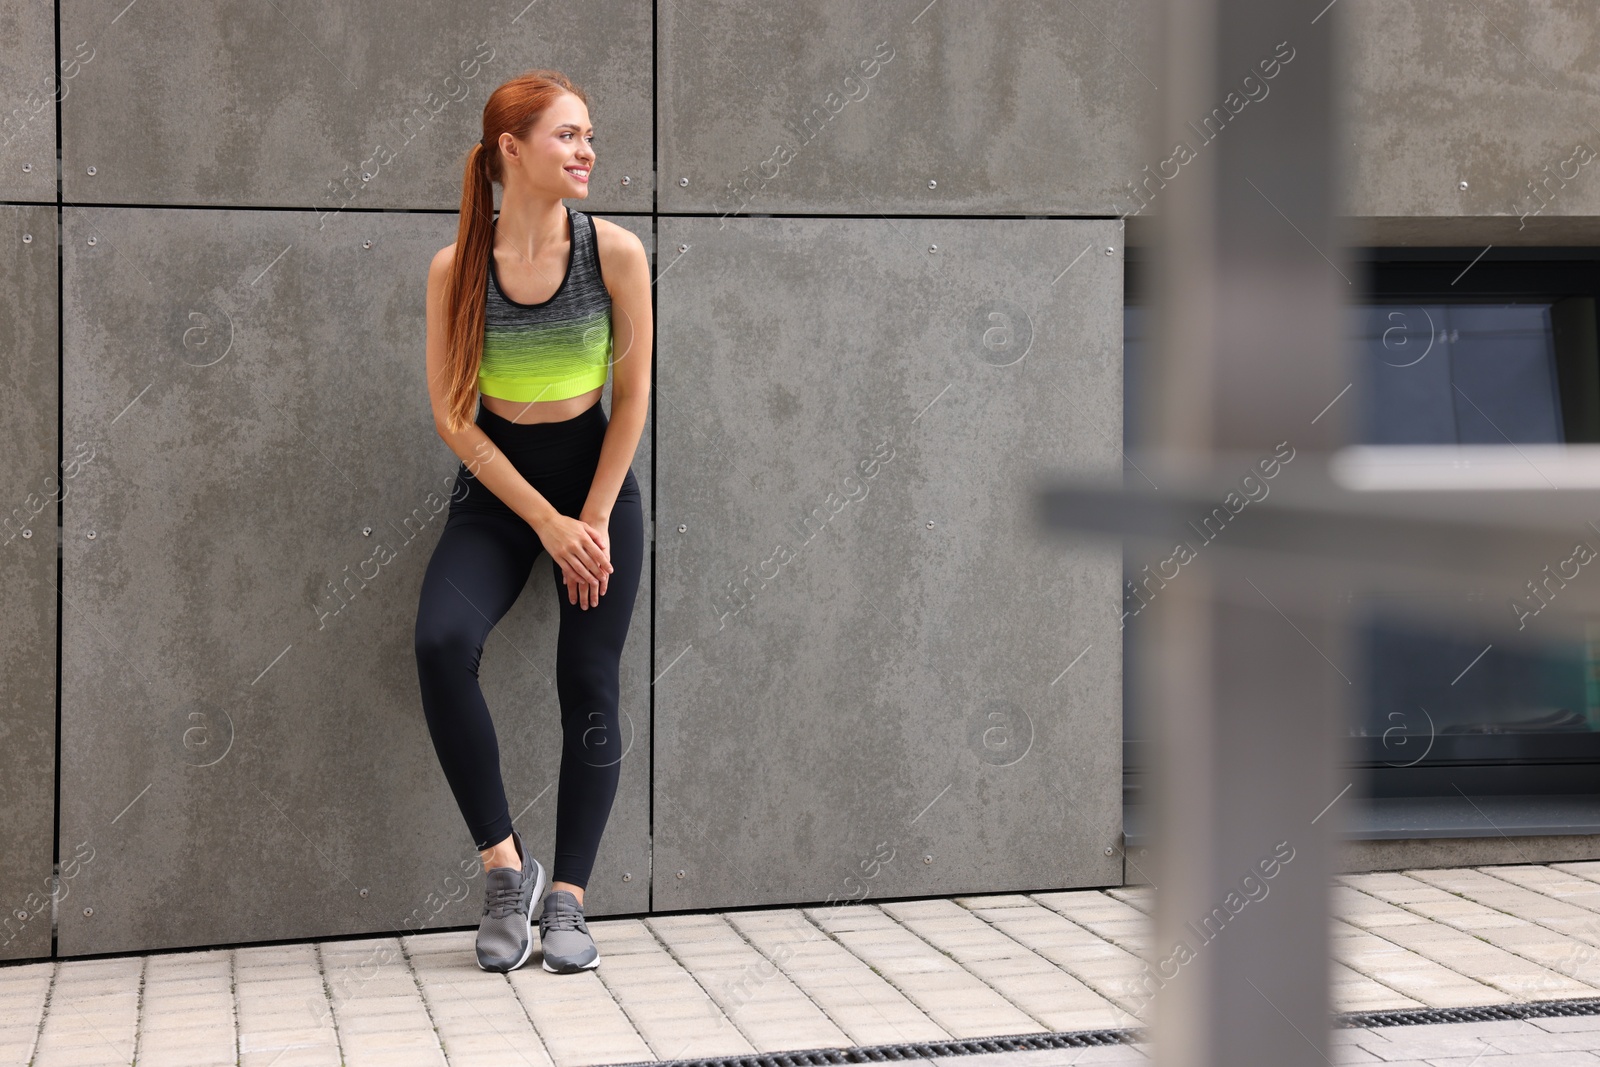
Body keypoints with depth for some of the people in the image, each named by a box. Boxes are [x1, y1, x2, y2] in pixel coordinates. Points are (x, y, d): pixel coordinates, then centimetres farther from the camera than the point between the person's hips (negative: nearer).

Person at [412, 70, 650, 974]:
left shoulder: (614, 253, -9)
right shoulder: (458, 269, -10)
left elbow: (633, 395, -3)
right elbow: (453, 415, -8)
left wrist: (593, 519, -7)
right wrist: (547, 524, -13)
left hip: (596, 473, 1)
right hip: (497, 485, 0)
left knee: (590, 686, -3)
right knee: (442, 641, -24)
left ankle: (568, 900, 5)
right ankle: (505, 864, -11)